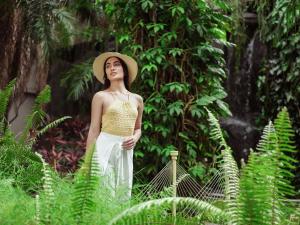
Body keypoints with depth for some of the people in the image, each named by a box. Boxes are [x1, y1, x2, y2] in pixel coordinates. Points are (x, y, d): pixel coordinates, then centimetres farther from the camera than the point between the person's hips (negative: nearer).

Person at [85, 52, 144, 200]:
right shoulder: (101, 96, 3)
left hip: (126, 152, 4)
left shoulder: (137, 99, 15)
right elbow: (94, 130, 1)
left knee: (123, 194, 4)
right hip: (104, 148, -4)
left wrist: (135, 138, 1)